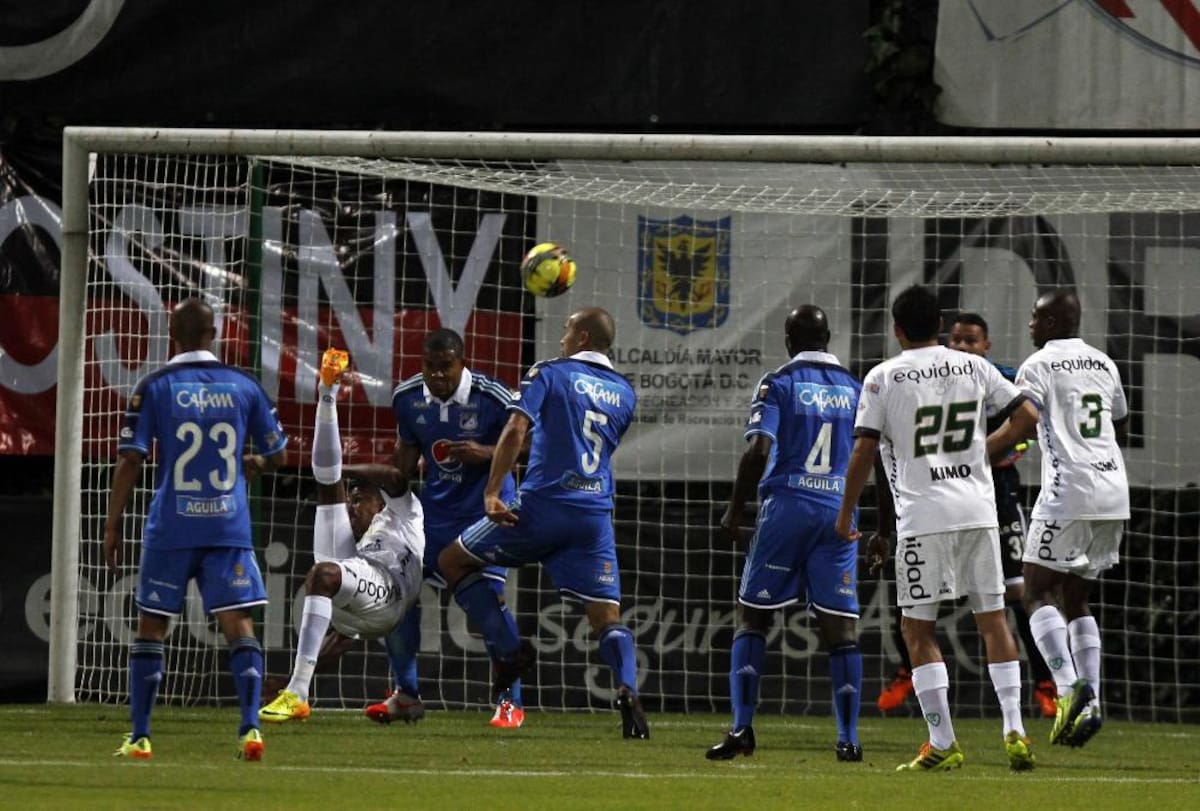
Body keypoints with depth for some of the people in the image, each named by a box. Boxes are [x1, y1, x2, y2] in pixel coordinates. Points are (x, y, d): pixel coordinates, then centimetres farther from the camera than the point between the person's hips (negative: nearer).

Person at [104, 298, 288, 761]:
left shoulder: (154, 388, -1)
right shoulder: (244, 387, 5)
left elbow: (130, 460, -5)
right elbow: (277, 455, 11)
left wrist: (112, 526, 1)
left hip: (170, 529, -1)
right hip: (229, 527, 1)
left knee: (151, 627, 9)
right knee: (238, 625, 1)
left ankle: (139, 737, 9)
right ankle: (250, 728, -14)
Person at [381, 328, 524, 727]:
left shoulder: (492, 398, -20)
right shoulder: (408, 398, -4)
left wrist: (487, 453, -27)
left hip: (485, 507, -5)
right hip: (435, 507, 5)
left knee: (489, 596, -15)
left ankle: (511, 701, -4)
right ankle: (405, 695, 17)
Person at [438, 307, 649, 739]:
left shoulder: (550, 374, 1)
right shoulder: (624, 394, 16)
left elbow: (516, 430, -13)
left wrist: (492, 492, -14)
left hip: (542, 506, -4)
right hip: (596, 515, 4)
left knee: (453, 561, 14)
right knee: (607, 618, 2)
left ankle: (509, 649, 4)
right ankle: (627, 688, -25)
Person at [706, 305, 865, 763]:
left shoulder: (779, 384, -1)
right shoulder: (857, 389, 10)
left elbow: (759, 451, -12)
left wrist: (735, 511, -2)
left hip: (786, 507, -3)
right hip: (840, 512, 3)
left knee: (752, 617, 6)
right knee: (841, 626, 4)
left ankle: (742, 729, -3)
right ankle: (849, 738, 0)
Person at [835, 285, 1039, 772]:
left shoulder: (884, 378, -2)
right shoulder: (972, 368, 8)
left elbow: (864, 451, -5)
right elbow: (1027, 416, 9)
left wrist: (846, 514, 6)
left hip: (922, 517, -3)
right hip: (978, 510, 3)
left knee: (918, 628, 3)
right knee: (992, 618, 10)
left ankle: (943, 744, -2)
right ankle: (1014, 730, 0)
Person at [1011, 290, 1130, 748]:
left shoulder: (1040, 365, -4)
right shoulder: (1104, 365, 17)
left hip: (1069, 489, -7)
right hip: (1114, 491, 7)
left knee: (1038, 593, -2)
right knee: (1076, 599, 15)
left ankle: (1069, 687, -21)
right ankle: (1091, 702, 2)